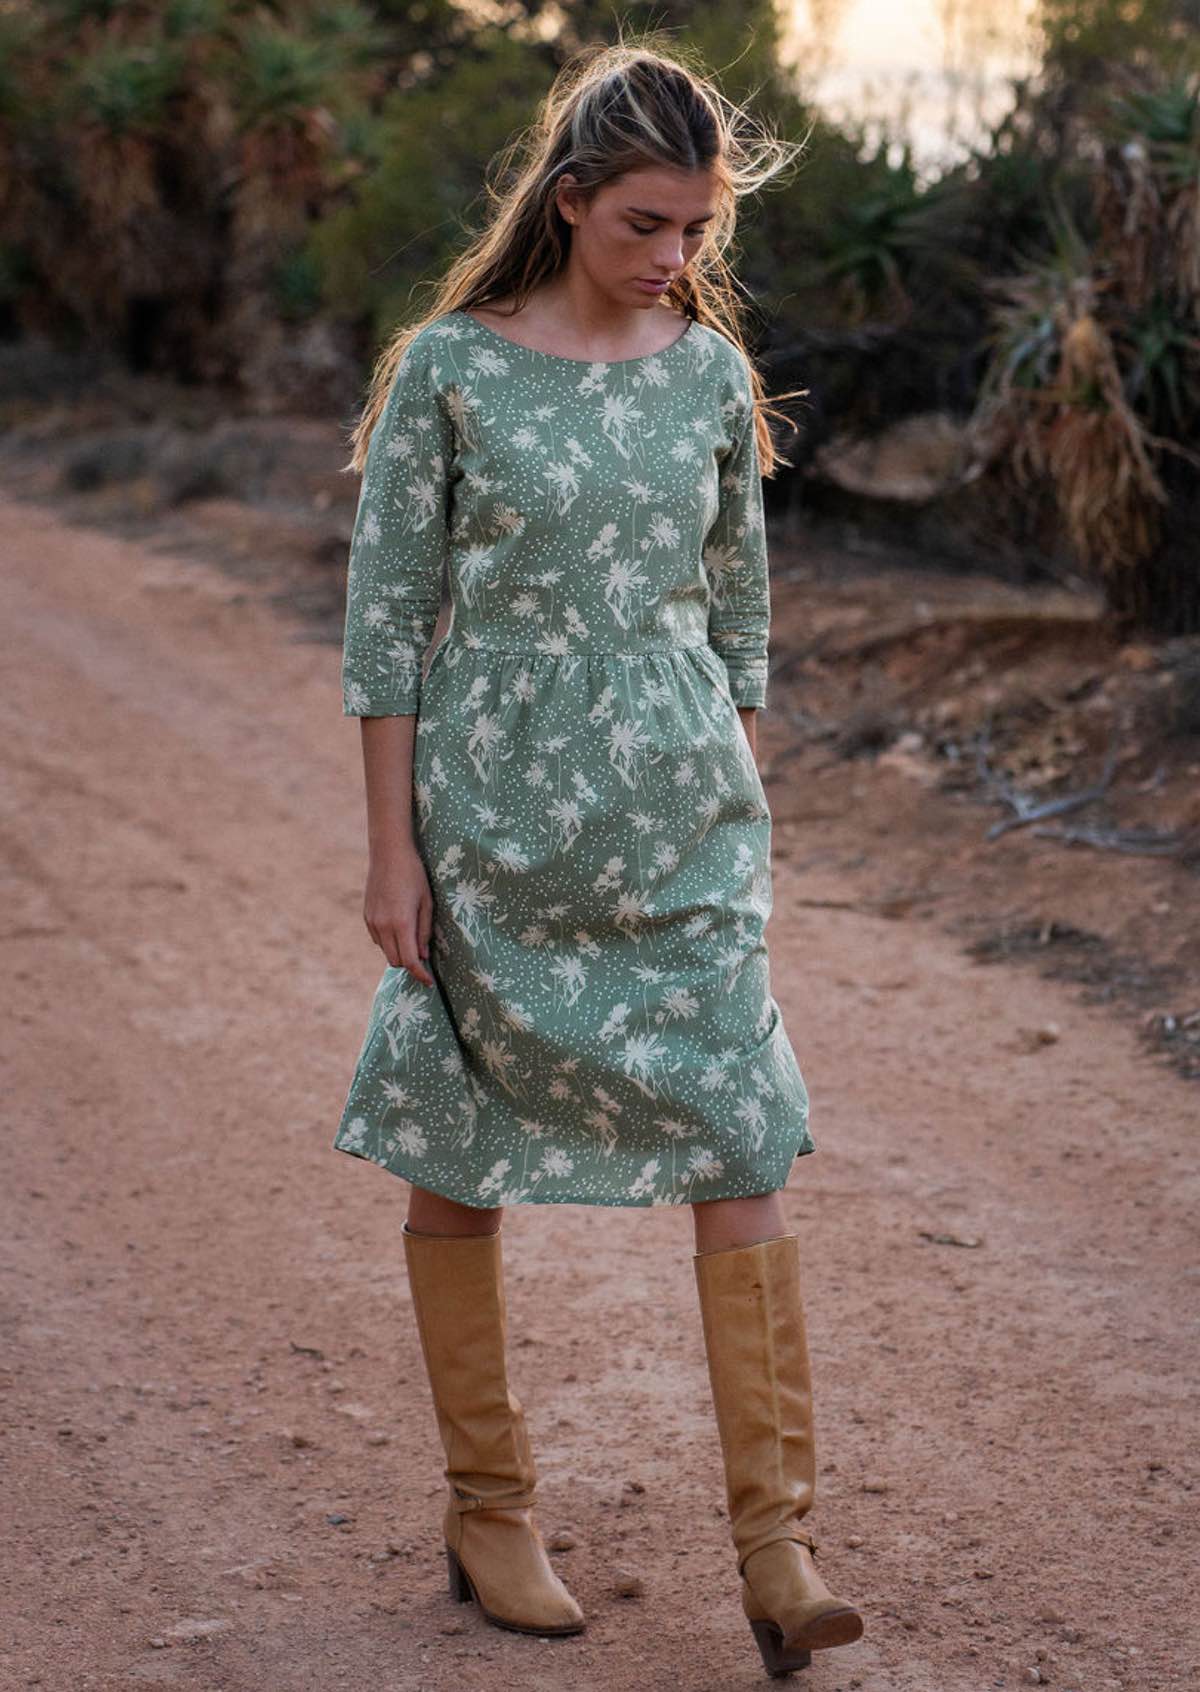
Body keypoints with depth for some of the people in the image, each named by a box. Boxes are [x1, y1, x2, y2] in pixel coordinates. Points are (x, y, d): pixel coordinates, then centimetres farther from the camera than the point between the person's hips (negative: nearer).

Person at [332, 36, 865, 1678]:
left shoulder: (712, 371, 4)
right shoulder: (449, 369, -6)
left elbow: (739, 603, 12)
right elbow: (386, 618, -4)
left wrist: (740, 811, 12)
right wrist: (392, 853, -6)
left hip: (682, 819, 2)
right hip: (494, 817, -2)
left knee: (743, 1152, -5)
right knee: (459, 1168, 7)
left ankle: (776, 1540, 2)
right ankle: (490, 1513, 24)